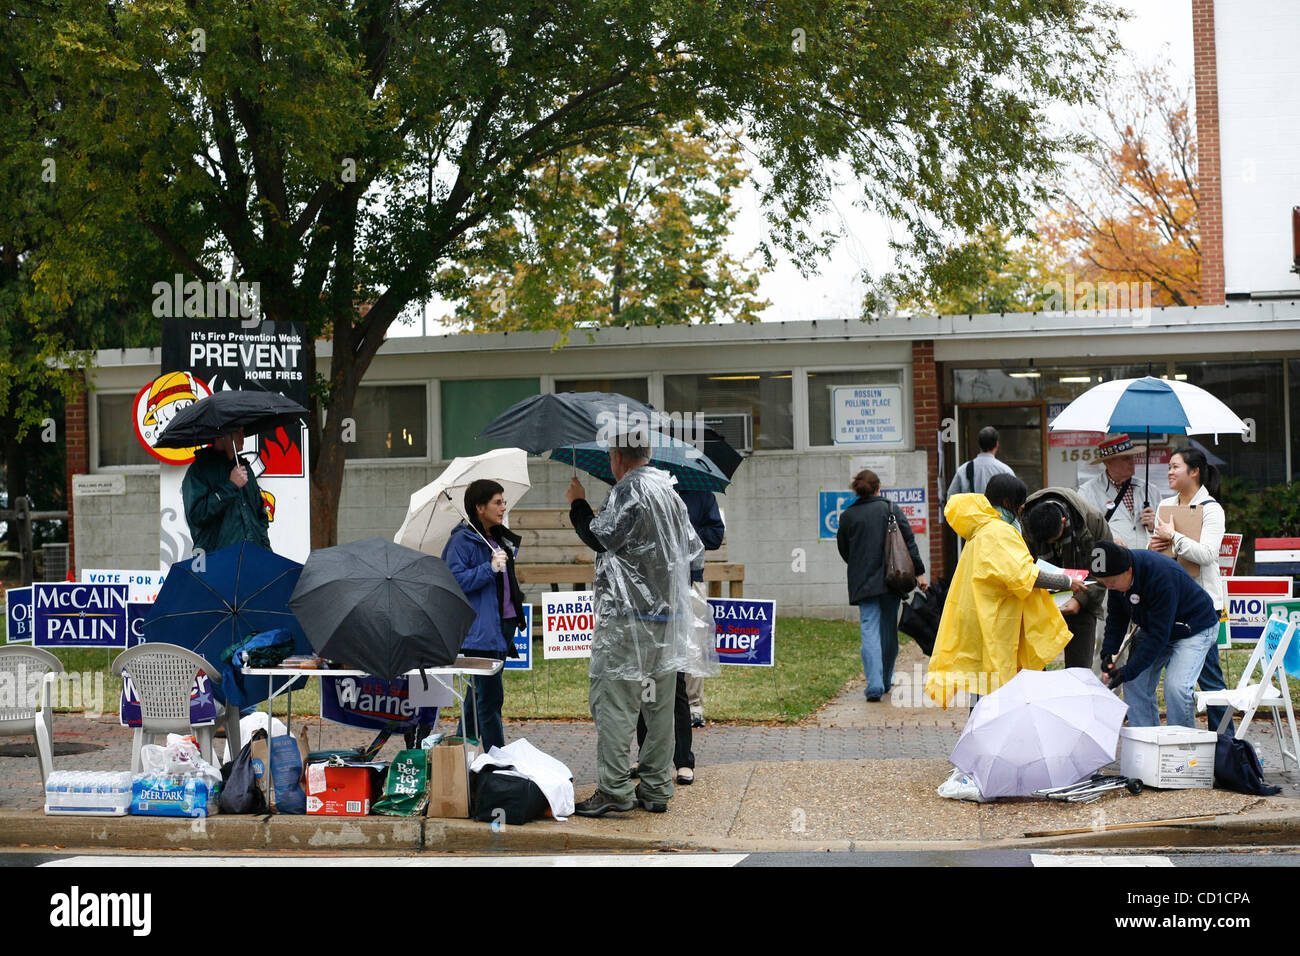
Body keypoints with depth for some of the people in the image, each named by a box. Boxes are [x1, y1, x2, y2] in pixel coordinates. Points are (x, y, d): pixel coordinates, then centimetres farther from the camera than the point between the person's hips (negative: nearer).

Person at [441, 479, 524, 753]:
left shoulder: (500, 539, 16)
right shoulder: (463, 540, -10)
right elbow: (454, 580, -18)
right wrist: (489, 569, -22)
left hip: (503, 625, 9)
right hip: (481, 631, -9)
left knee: (479, 694, 14)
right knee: (490, 697, -9)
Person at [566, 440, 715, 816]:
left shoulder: (629, 490, -9)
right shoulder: (669, 492, 17)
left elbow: (601, 538, -13)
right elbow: (695, 552, 21)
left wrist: (578, 504, 1)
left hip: (629, 616, -8)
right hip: (669, 614, 9)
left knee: (612, 700, -6)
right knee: (659, 703, 10)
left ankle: (614, 789, -10)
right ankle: (656, 788, 14)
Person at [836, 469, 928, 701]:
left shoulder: (847, 516, 1)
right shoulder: (890, 508, 1)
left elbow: (844, 550, 9)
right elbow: (909, 542, -2)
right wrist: (919, 572, 1)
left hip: (862, 582, -1)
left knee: (870, 631, -5)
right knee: (889, 629, 13)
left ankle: (874, 685, -19)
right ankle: (886, 680, 23)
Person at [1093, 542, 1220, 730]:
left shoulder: (1161, 577, -36)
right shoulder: (1117, 576, -13)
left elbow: (1159, 635, -33)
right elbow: (1116, 617, 3)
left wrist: (1127, 672, -32)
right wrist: (1108, 653, -11)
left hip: (1195, 628, -7)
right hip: (1152, 628, 7)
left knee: (1176, 687, -23)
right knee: (1136, 685, -5)